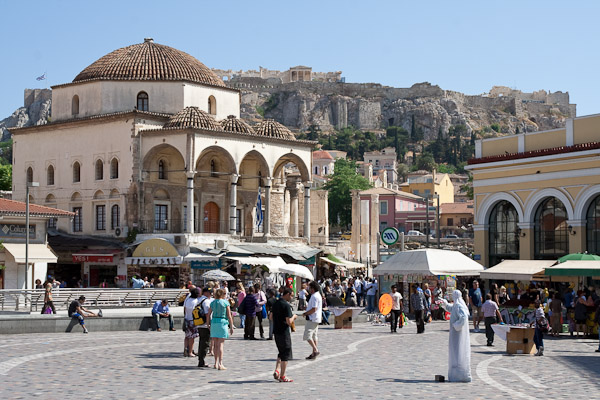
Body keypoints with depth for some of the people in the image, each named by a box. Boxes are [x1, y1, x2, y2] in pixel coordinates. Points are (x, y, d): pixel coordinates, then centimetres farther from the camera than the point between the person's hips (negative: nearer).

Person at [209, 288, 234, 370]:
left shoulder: (212, 303, 8)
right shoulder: (225, 303, -4)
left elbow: (209, 315, 7)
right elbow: (229, 316, -6)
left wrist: (209, 324, 15)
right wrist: (231, 327, -1)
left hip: (214, 323, 4)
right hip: (223, 323, -4)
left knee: (216, 344, 12)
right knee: (221, 344, -4)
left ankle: (216, 363, 16)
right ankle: (220, 364, -8)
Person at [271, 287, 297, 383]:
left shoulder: (275, 303, 8)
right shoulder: (286, 305, -17)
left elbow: (271, 317, 16)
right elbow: (289, 322, -21)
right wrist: (293, 317, -3)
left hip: (276, 331, 8)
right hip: (284, 332, -8)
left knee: (281, 352, 21)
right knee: (286, 354, 3)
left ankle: (277, 371, 8)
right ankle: (282, 376, 6)